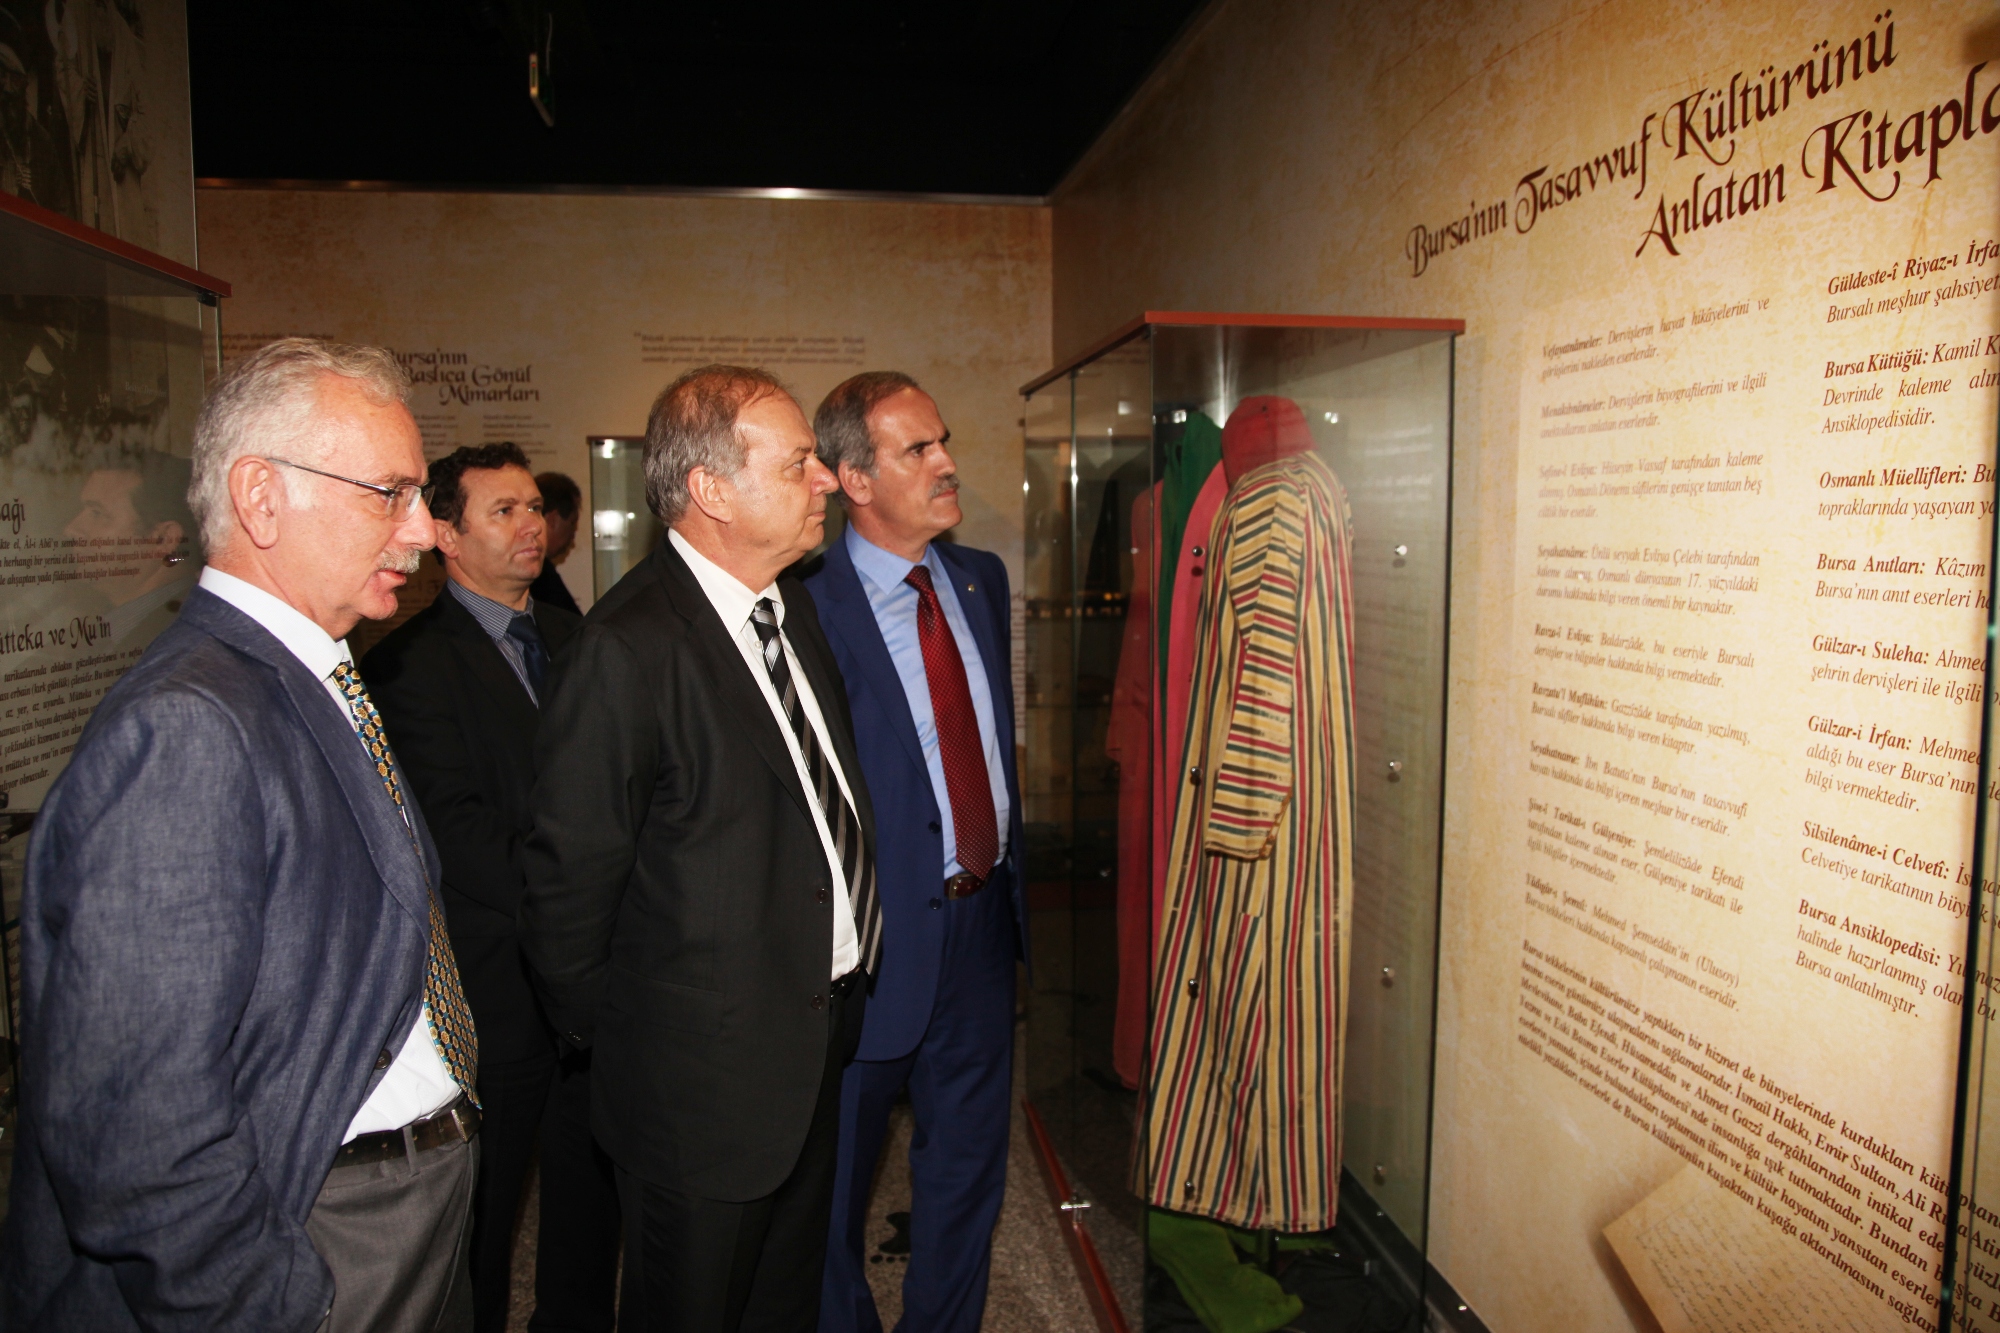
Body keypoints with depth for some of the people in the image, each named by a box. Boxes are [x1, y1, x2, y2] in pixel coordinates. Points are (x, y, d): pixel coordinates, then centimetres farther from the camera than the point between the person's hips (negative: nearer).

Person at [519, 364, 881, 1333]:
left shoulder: (792, 606, 4)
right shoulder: (627, 651, -25)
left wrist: (847, 974, 11)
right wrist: (606, 1033, -4)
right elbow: (569, 880, -17)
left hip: (819, 1039, 8)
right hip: (704, 1076, -8)